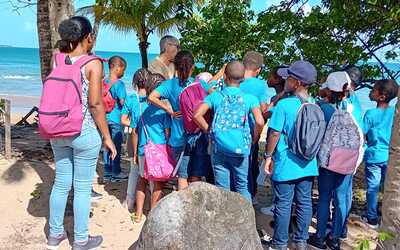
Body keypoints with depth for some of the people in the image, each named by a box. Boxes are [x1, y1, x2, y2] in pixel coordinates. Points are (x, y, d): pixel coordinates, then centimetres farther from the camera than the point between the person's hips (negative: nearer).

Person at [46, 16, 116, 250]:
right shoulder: (93, 64, -12)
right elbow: (95, 104, -15)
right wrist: (107, 137, -8)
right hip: (85, 133, -6)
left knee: (61, 183, 18)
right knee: (83, 187, 6)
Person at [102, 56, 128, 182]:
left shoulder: (104, 82, 6)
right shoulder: (119, 83, -14)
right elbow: (122, 102, -19)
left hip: (105, 118, 6)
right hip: (116, 118, -6)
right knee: (116, 146, 3)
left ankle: (107, 173, 19)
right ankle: (116, 173, 10)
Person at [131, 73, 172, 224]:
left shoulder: (138, 107, 0)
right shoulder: (162, 108, -11)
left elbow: (134, 131, 5)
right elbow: (167, 132, -6)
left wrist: (135, 152, 13)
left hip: (143, 150, 4)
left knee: (142, 180, 19)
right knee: (158, 183, 9)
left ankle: (138, 215, 24)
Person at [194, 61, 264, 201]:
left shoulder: (215, 96, 1)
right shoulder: (249, 98, -1)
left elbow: (197, 115, -8)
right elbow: (259, 122, -13)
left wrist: (208, 130, 5)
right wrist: (253, 140, 3)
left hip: (219, 149, 1)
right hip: (240, 149, 0)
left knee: (222, 188, 10)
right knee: (242, 187, 14)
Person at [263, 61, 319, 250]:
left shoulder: (284, 105, -16)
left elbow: (275, 134, -15)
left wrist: (268, 156, -3)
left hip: (286, 164, -5)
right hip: (308, 164, 5)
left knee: (283, 204, 6)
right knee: (304, 202, 14)